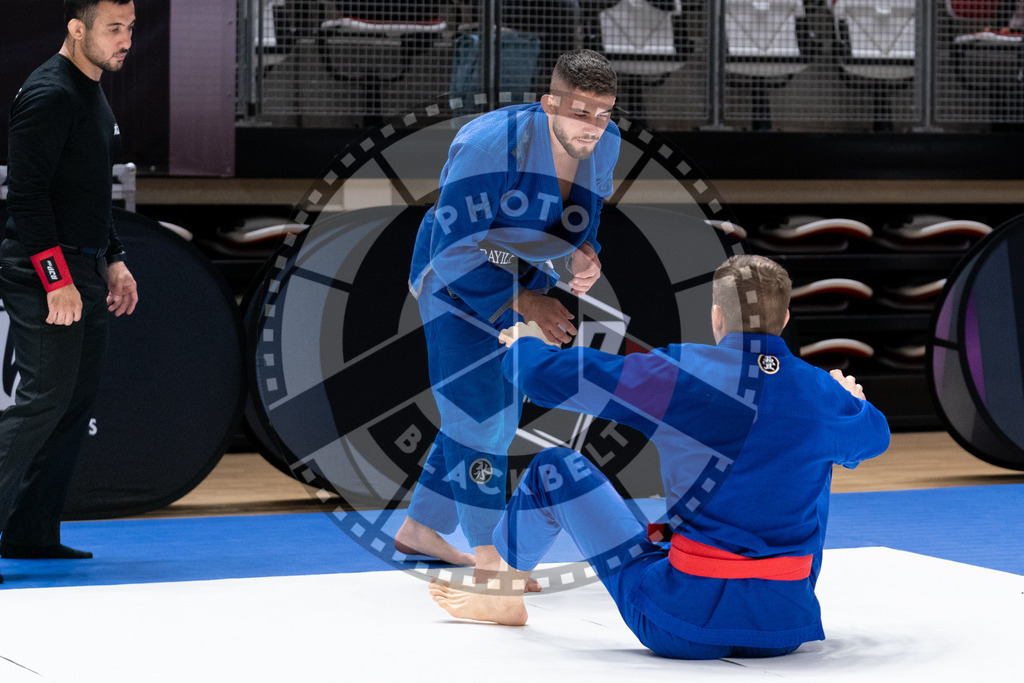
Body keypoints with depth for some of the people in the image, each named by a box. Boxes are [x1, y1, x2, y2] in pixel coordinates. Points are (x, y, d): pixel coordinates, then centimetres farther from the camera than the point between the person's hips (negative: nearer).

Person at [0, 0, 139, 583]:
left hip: (82, 272, 10)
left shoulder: (93, 95, 17)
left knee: (77, 406, 9)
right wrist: (57, 280, -22)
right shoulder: (49, 94, -14)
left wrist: (114, 262, 20)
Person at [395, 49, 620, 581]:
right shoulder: (490, 145, -34)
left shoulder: (603, 145, -12)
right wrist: (524, 303, -32)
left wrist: (584, 255, -18)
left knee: (497, 416, 15)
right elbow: (455, 253, -30)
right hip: (456, 284, -8)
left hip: (524, 284, 8)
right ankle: (486, 552, 2)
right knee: (476, 410, -13)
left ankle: (420, 529, 30)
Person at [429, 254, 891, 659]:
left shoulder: (679, 376, -13)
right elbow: (874, 434, 24)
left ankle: (503, 595, 40)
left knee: (554, 470, 14)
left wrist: (524, 346, 18)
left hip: (683, 626, -4)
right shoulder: (822, 394, -2)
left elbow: (546, 377, -7)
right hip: (787, 629, 4)